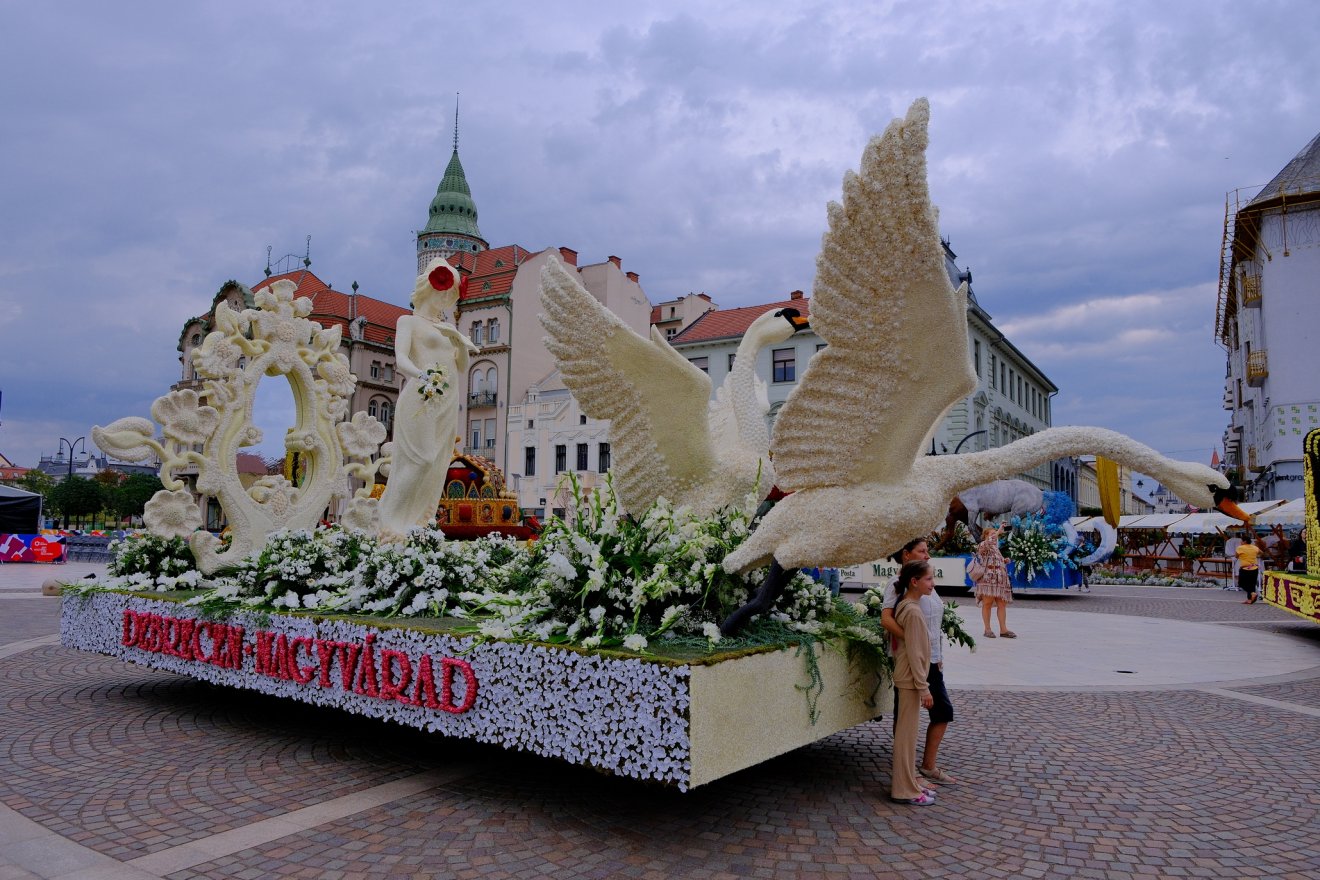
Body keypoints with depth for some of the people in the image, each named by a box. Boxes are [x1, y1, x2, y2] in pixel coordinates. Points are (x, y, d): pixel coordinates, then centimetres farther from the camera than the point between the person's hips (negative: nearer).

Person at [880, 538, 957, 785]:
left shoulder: (928, 584, 11)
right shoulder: (897, 586, -14)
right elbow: (886, 619, -28)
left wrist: (939, 656, 15)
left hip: (932, 660, 9)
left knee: (943, 711, 13)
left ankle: (929, 766, 26)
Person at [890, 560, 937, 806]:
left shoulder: (906, 606, 9)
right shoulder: (913, 611, -20)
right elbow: (914, 654, -20)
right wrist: (923, 688, -17)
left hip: (908, 678, 10)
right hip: (911, 680, -10)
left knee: (908, 732, 16)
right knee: (907, 733, -1)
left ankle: (909, 781, 27)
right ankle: (905, 790, 7)